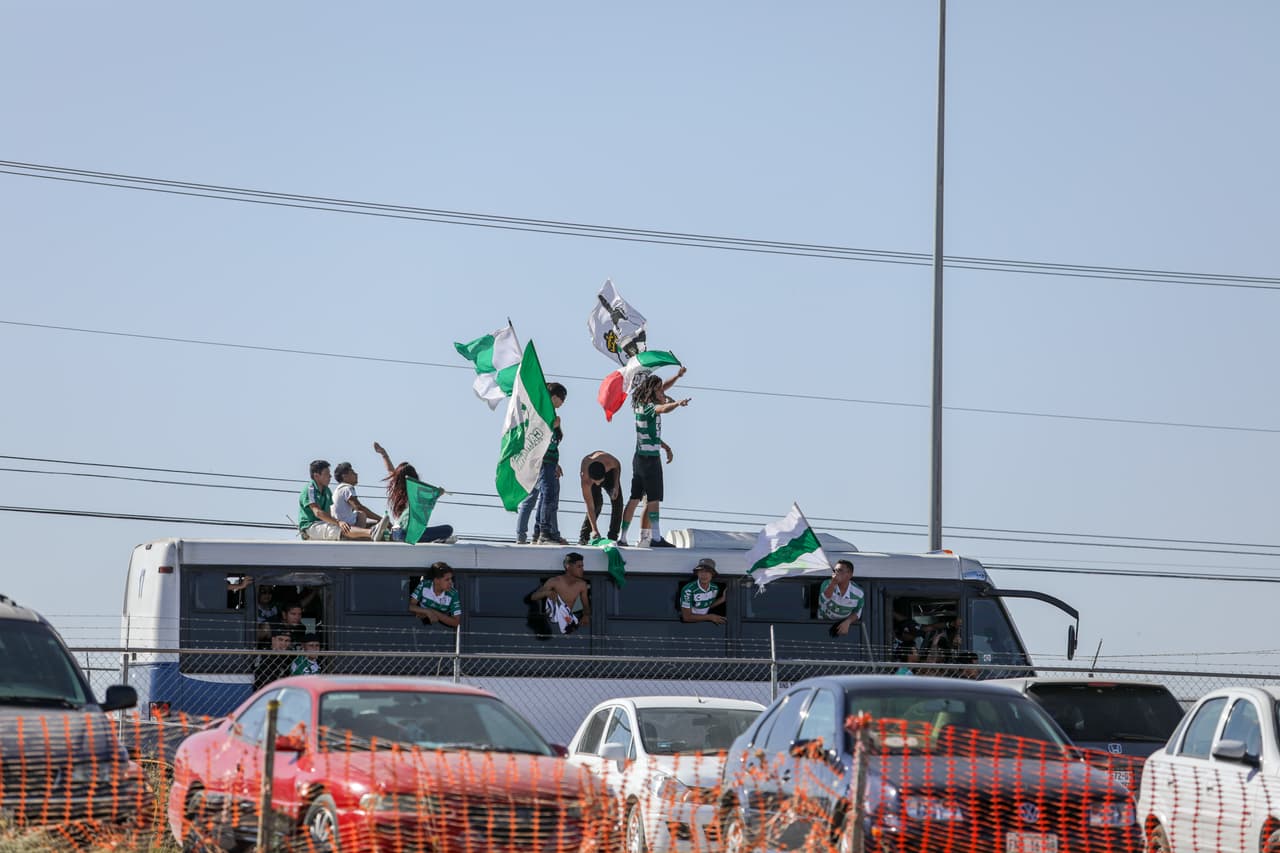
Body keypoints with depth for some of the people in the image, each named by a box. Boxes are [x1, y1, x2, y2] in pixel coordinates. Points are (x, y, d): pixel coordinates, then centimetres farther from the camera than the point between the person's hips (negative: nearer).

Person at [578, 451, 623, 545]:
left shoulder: (610, 461, -43)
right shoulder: (585, 478, -43)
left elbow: (618, 465, -13)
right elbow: (590, 506, -38)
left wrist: (616, 485, -22)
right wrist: (594, 530, -41)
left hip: (609, 473, 2)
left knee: (617, 501, -12)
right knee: (597, 502, -24)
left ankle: (613, 537, -4)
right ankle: (583, 537, -14)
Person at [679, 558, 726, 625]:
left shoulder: (714, 588, -6)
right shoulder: (688, 590, -25)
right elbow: (687, 617, -21)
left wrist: (723, 599, -2)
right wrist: (710, 617, -20)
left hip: (704, 622, 5)